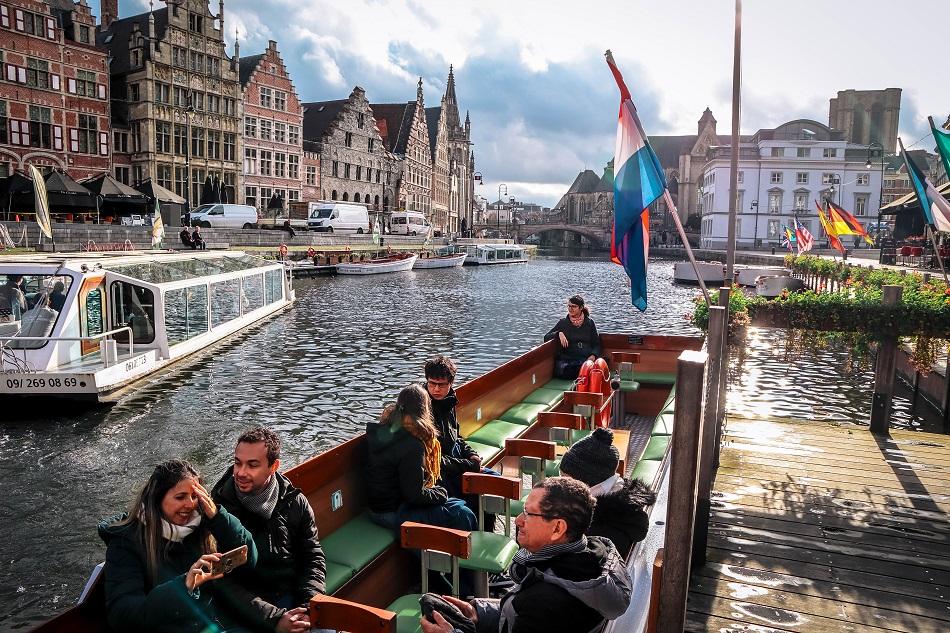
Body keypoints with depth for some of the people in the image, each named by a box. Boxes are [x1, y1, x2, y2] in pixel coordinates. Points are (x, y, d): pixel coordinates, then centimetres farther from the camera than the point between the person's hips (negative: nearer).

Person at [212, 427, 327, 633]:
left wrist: (309, 607, -9)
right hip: (250, 614, -3)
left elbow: (313, 558, 8)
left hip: (296, 600, 3)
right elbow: (224, 583, -8)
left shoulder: (295, 502, 4)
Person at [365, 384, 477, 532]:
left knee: (459, 504, 15)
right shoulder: (412, 446, -26)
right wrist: (439, 494, -5)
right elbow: (414, 495, -21)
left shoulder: (382, 430, -1)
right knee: (463, 516, -6)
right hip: (394, 514, -9)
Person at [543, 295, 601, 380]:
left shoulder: (589, 322, 15)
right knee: (561, 370, -36)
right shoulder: (563, 323, 14)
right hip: (566, 359, 1)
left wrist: (593, 355, -5)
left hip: (586, 359, -1)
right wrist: (559, 333, -8)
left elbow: (597, 344, 16)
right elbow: (546, 338, 11)